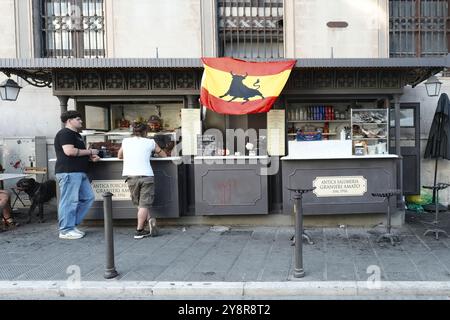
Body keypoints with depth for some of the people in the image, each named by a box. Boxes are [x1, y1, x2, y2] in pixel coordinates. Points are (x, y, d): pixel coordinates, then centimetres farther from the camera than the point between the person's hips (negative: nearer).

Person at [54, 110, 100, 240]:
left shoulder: (76, 135, 23)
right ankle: (66, 230, 3)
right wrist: (89, 151, -11)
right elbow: (69, 151, -21)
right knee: (69, 201, -6)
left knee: (88, 197, 10)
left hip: (79, 173, 11)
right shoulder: (65, 133, -9)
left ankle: (71, 224, 18)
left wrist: (90, 157, 10)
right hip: (69, 172, -10)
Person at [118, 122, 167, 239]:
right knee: (144, 204, 2)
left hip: (131, 176, 2)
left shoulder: (126, 141, 13)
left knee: (139, 203, 14)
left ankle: (149, 219, -2)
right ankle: (139, 230, 0)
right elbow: (163, 154, 21)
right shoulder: (150, 142, 8)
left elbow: (119, 156, 28)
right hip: (146, 175, -2)